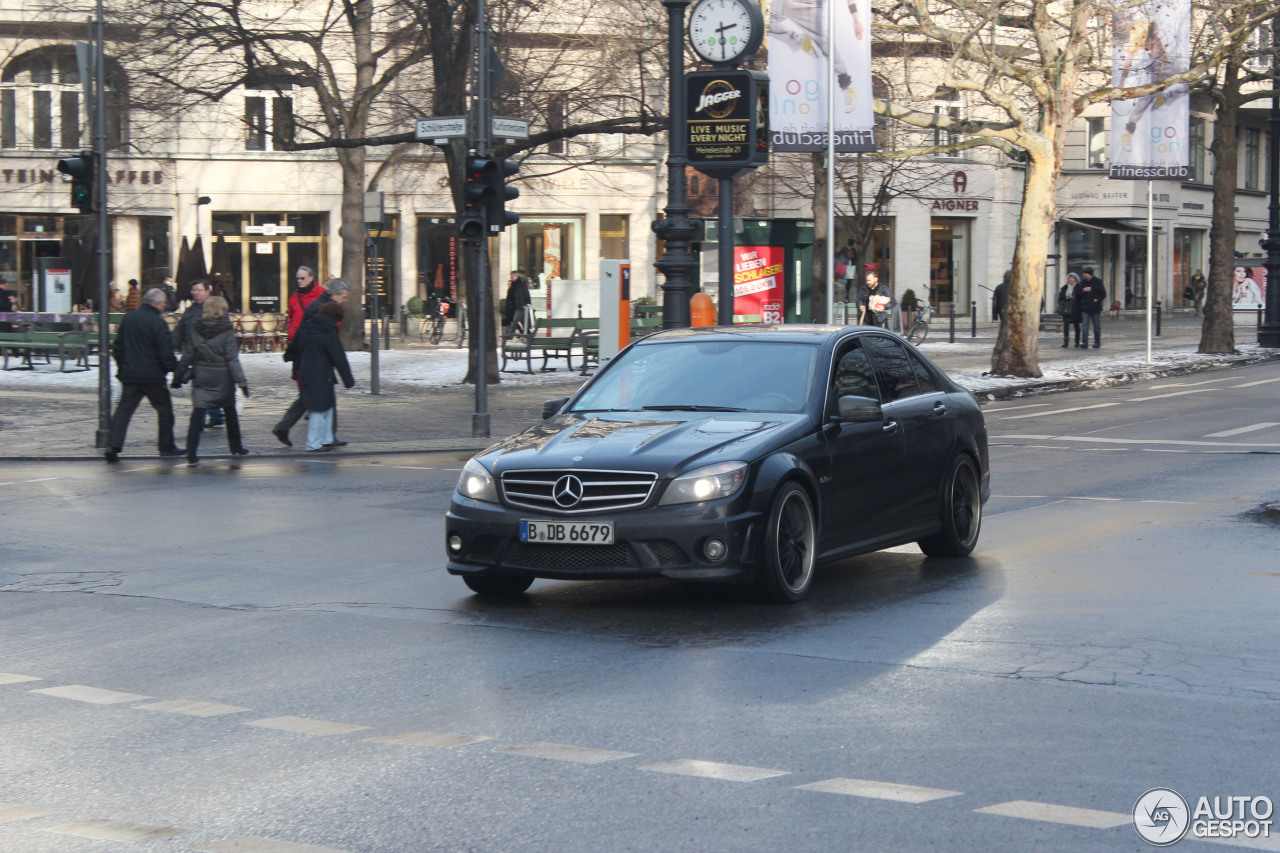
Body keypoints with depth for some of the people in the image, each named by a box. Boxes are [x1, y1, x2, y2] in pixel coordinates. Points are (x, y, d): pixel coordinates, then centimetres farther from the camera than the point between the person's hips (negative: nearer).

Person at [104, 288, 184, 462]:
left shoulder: (128, 318, 7)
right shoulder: (158, 323, -13)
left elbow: (117, 346, 14)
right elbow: (166, 353, -15)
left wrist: (121, 367, 23)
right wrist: (176, 370, -3)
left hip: (129, 374, 5)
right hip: (153, 376, -5)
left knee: (124, 409, 4)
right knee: (164, 409, 10)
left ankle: (113, 445, -9)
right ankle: (167, 446, 17)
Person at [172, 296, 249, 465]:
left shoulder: (196, 329, 0)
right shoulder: (226, 331, -10)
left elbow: (187, 356, 3)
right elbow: (232, 359, -13)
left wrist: (178, 377, 10)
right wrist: (241, 381, -12)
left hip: (201, 379, 2)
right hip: (222, 380, -2)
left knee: (197, 414, -2)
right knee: (230, 412, 17)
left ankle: (191, 454, -12)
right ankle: (236, 448, 30)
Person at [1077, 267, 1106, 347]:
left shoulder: (1097, 282, -2)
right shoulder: (1082, 283, 9)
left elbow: (1103, 294, -1)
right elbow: (1078, 295, 9)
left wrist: (1097, 299, -13)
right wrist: (1083, 291, -10)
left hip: (1095, 308, -2)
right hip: (1085, 308, 2)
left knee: (1097, 326, 7)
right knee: (1085, 325, -8)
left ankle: (1097, 342, 17)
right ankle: (1084, 342, -12)